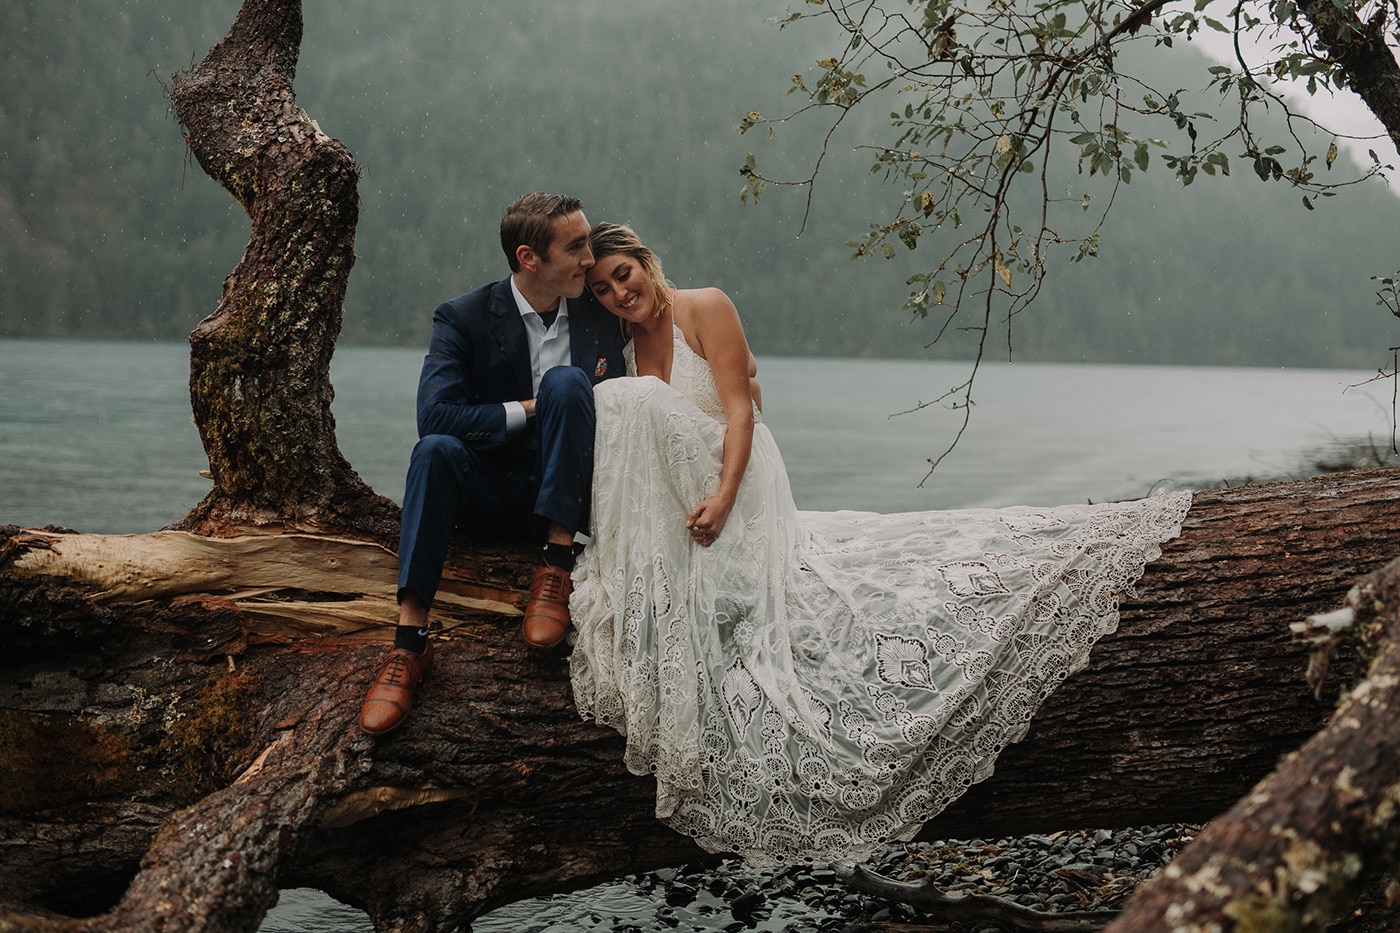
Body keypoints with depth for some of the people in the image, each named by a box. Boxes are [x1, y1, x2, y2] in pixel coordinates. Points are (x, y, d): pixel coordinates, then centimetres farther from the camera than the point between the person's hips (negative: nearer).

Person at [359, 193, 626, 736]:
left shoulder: (601, 318, 4)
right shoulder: (463, 319, -6)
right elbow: (434, 414, -19)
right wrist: (531, 411, -16)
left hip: (564, 495, 1)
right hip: (493, 495, -1)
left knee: (566, 381, -24)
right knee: (436, 450, -33)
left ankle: (556, 564, -25)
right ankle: (410, 641, -36)